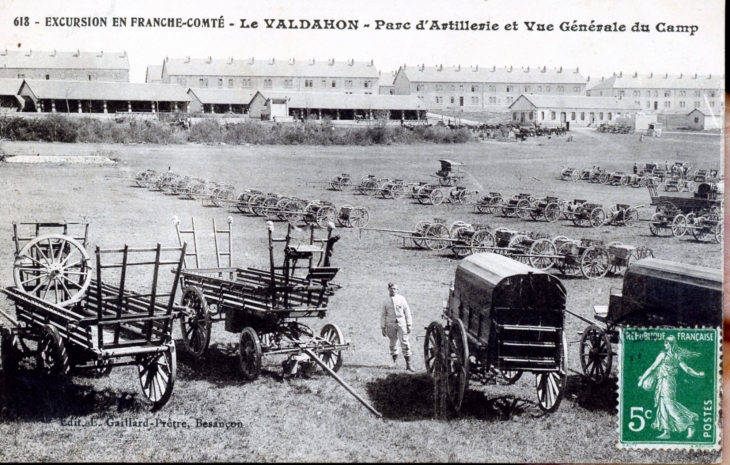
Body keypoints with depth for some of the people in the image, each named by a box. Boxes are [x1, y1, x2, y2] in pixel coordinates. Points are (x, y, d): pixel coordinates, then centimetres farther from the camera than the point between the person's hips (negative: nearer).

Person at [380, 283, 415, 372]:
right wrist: (383, 328, 7)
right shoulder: (386, 302, 7)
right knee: (393, 343, 7)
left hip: (401, 323, -1)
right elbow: (383, 315, 11)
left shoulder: (401, 299, 4)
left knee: (405, 343, -5)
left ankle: (408, 364, -3)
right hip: (391, 324, 1)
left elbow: (407, 312, 5)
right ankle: (395, 361, 22)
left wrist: (409, 325, 2)